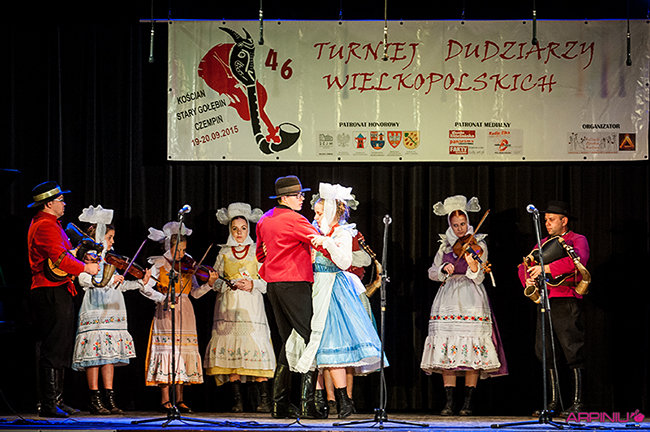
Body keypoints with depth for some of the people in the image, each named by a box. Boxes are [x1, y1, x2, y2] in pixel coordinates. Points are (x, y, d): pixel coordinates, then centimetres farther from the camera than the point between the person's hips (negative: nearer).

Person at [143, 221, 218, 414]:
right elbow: (147, 288, -7)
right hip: (165, 313, -4)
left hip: (185, 313, 4)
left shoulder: (188, 266, 12)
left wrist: (209, 283, -7)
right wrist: (164, 298, -22)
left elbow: (195, 292, 9)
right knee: (167, 350, -10)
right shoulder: (159, 264, 1)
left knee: (184, 352, 1)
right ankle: (165, 400, -7)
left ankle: (180, 399, 6)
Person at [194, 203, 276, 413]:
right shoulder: (224, 252, 13)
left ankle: (264, 399, -12)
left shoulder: (257, 251, 9)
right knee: (231, 348, -6)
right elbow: (216, 281, 11)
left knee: (256, 348, -13)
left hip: (251, 305, -2)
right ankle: (237, 400, -3)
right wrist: (231, 284, -7)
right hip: (228, 306, 2)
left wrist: (253, 284, -11)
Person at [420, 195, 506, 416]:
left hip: (471, 300, -3)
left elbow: (478, 277, -6)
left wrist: (473, 264, -26)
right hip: (447, 299, 3)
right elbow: (432, 272, 14)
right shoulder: (445, 245, 14)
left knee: (471, 349, -9)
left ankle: (467, 403, -4)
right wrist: (444, 269, -6)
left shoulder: (478, 244, 3)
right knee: (446, 350, -5)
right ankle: (449, 402, -4)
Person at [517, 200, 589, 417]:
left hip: (567, 302, -6)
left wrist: (546, 268, -24)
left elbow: (577, 260, -19)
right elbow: (524, 266, 19)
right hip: (544, 302, 6)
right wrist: (528, 279, -4)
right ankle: (553, 402, 9)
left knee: (572, 351, -9)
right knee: (545, 353, 3)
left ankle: (577, 402, -6)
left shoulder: (577, 241, 2)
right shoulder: (543, 244, 22)